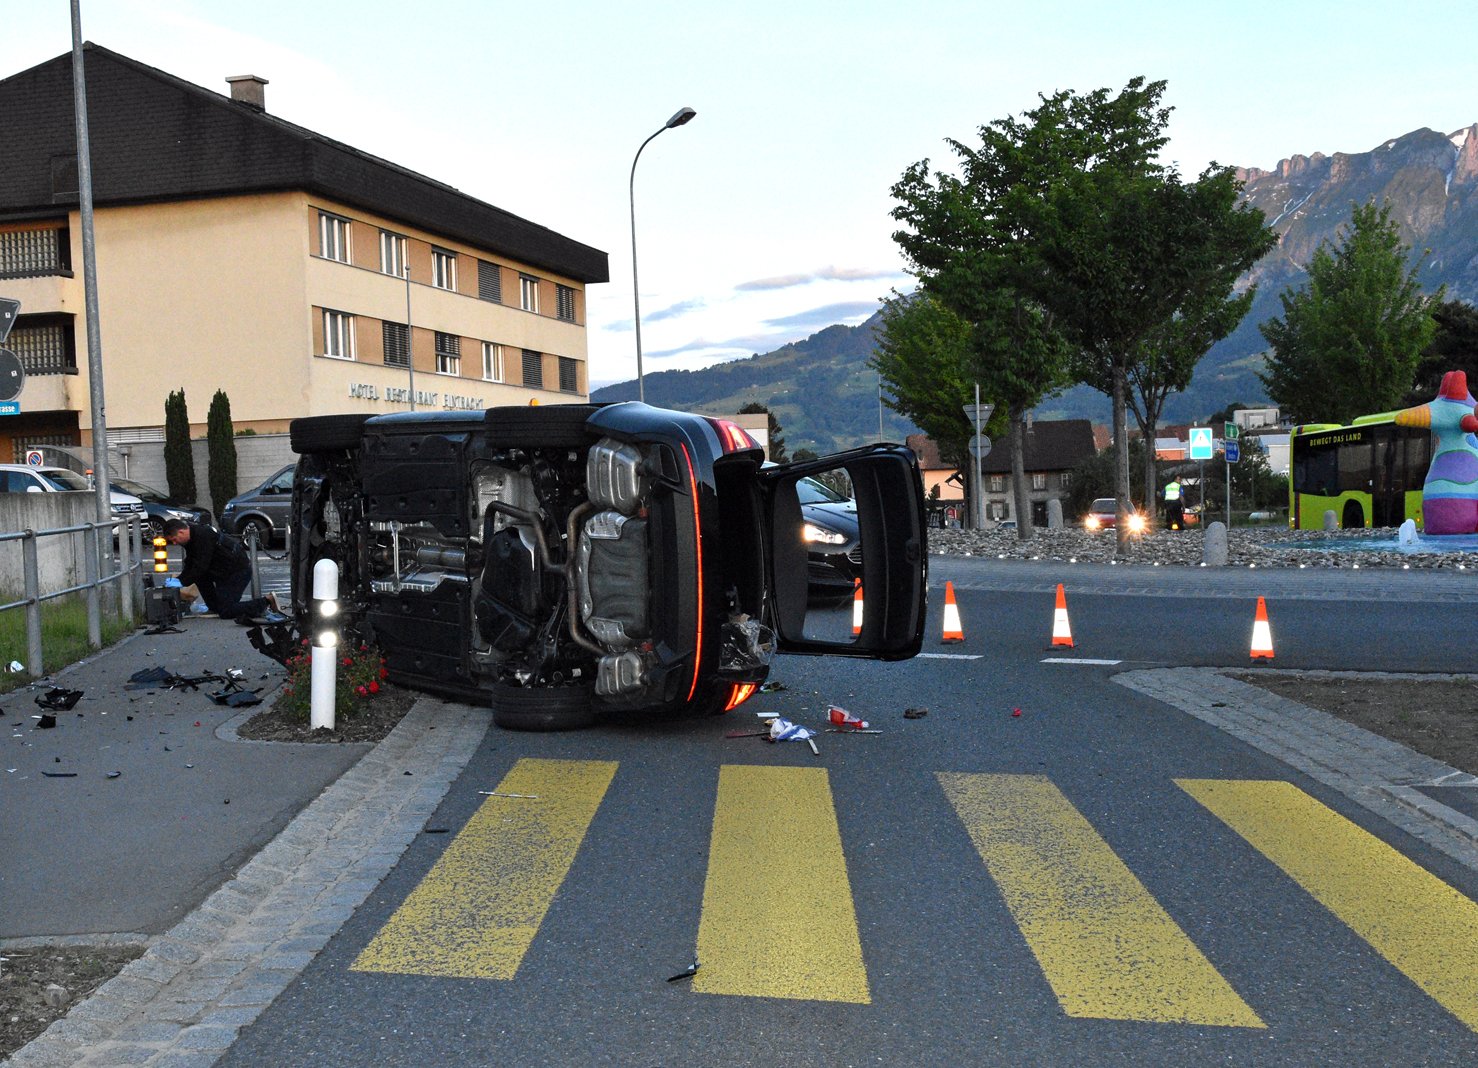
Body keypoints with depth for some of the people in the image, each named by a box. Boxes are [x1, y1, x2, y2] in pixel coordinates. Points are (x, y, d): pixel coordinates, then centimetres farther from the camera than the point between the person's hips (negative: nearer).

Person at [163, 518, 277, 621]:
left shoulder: (203, 536, -24)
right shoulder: (192, 537, 7)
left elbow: (201, 566, -26)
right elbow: (190, 565, 11)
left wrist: (182, 582, -22)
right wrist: (179, 579, -3)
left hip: (239, 571, -10)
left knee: (226, 612, -12)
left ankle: (266, 601, -4)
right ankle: (214, 608, 12)